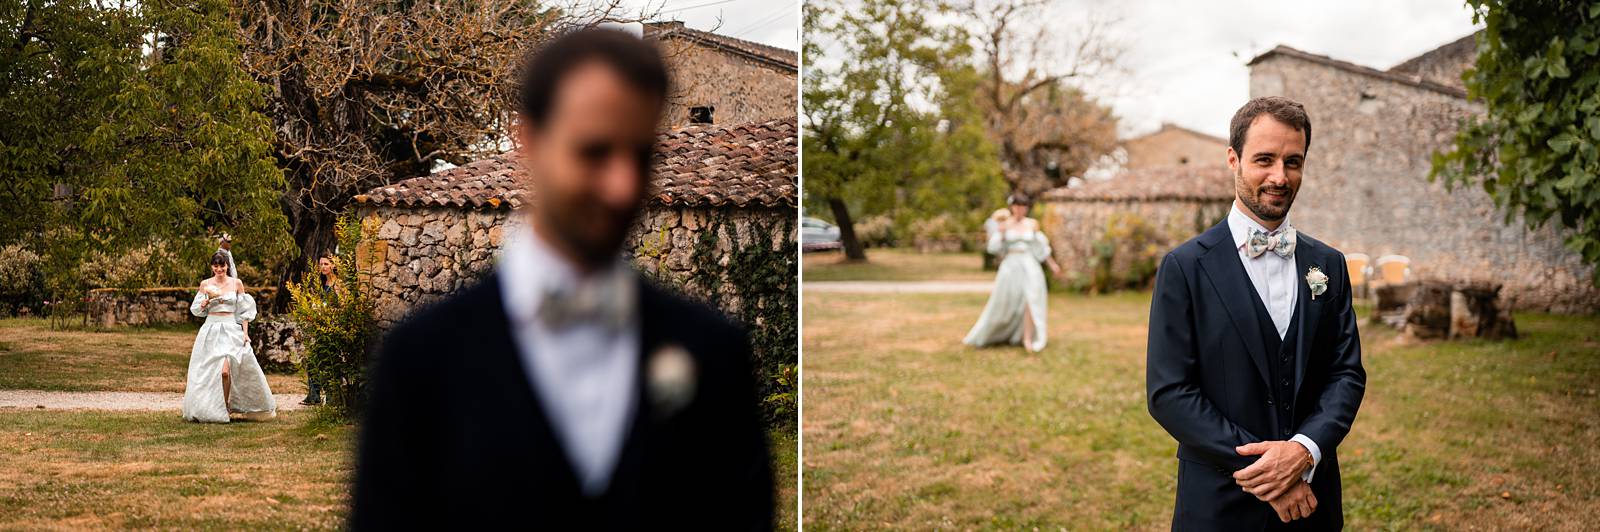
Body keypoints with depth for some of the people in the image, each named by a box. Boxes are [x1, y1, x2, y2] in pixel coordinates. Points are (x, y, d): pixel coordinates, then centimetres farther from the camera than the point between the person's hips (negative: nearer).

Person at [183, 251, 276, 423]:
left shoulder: (236, 283, 4)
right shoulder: (205, 284, 7)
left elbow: (244, 311, 6)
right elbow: (196, 309, 12)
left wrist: (245, 332, -2)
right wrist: (206, 301, -9)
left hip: (231, 330, -2)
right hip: (211, 329, 2)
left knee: (225, 370, -16)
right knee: (208, 371, -1)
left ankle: (224, 408, -1)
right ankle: (209, 409, 14)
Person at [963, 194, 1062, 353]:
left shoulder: (1032, 224, 7)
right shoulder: (1003, 224, 2)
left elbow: (1041, 246, 16)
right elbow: (994, 248, -3)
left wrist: (1052, 263, 17)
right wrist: (1000, 232, -17)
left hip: (1029, 265, 1)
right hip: (1010, 265, -1)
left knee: (1030, 300, -15)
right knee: (1003, 304, 3)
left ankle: (1028, 339, -13)